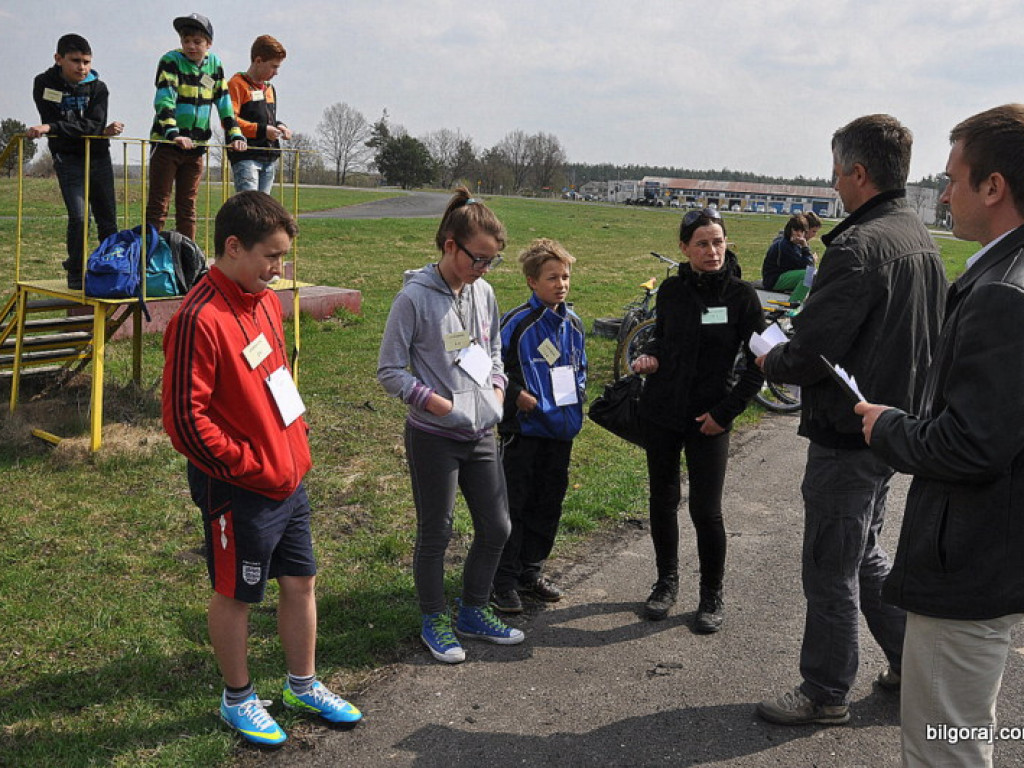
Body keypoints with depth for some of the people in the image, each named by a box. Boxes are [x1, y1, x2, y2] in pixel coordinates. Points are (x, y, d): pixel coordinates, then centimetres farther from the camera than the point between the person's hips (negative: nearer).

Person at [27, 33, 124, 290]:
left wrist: (51, 128, -26)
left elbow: (94, 125, -16)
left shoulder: (98, 88, -2)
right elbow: (50, 122, -10)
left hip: (99, 157, 2)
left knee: (108, 219, 5)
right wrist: (97, 131, -15)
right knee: (79, 216, -15)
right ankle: (76, 274, -1)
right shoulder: (44, 84, -2)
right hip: (68, 160, -2)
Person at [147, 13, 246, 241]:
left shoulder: (214, 64, 7)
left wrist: (235, 135, -1)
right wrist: (172, 133, -35)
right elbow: (164, 100, -21)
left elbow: (224, 103, 10)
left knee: (187, 205, 9)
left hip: (195, 146, 5)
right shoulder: (171, 60, -8)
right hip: (166, 143, -5)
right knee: (158, 204, -4)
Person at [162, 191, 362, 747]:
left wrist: (296, 450, 9)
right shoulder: (199, 320, -22)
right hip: (239, 492, -8)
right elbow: (185, 419, -23)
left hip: (289, 480, 8)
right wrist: (251, 468, -15)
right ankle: (238, 699, 33)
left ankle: (303, 685, 37)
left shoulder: (266, 301, 5)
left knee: (301, 582, 18)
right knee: (236, 595, 12)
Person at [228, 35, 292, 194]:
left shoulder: (269, 88, 22)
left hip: (269, 159, 8)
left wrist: (278, 126, 10)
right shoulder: (238, 84, -4)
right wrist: (261, 130, -17)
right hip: (246, 158, -8)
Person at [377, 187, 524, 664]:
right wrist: (440, 404, -19)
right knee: (435, 533, 8)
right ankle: (434, 621, 29)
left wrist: (495, 391, 1)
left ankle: (474, 612, 34)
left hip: (482, 435, 7)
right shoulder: (415, 297, -14)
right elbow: (390, 371, -11)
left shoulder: (484, 293, 5)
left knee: (496, 528, 13)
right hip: (434, 438, -6)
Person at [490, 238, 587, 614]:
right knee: (513, 504, -1)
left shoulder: (572, 323, 8)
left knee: (549, 502, 13)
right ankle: (504, 581, 10)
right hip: (524, 427, -6)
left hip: (561, 428, 7)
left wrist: (578, 395, 6)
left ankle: (531, 572, 28)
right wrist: (516, 394, -15)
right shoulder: (516, 322, -13)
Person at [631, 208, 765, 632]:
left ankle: (712, 594, 18)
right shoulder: (672, 289, 1)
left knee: (705, 509, -3)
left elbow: (758, 363, -4)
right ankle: (667, 581, 31)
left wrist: (726, 411, -9)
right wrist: (651, 355, -4)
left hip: (708, 418, -3)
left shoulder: (741, 295, -8)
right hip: (661, 410, 3)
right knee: (662, 500, 12)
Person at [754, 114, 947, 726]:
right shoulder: (923, 241, 8)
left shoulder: (859, 246, -23)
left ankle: (826, 694, 20)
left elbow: (810, 352, -25)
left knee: (831, 569, 5)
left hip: (848, 435, -9)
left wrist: (769, 363, -5)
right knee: (864, 554, 24)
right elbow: (932, 338, 16)